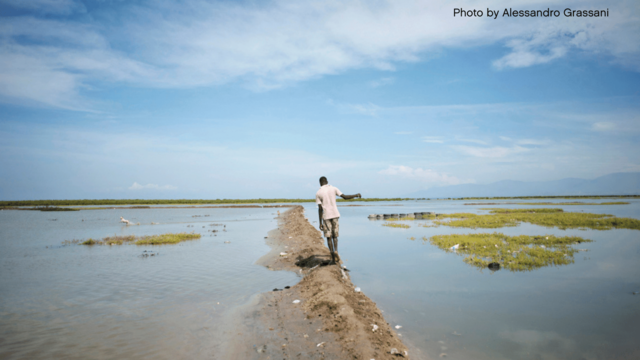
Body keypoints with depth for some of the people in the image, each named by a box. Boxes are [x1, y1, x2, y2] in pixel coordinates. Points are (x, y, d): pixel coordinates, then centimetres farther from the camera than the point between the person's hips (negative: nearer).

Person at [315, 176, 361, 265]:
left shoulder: (318, 193, -2)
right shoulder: (333, 188, 3)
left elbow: (320, 209, -5)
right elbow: (345, 197, 0)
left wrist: (320, 223, -2)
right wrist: (356, 195, 15)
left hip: (326, 216, -2)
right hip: (335, 214, 2)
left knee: (329, 237, 5)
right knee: (335, 235, 15)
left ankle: (333, 258, 0)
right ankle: (335, 250, -10)